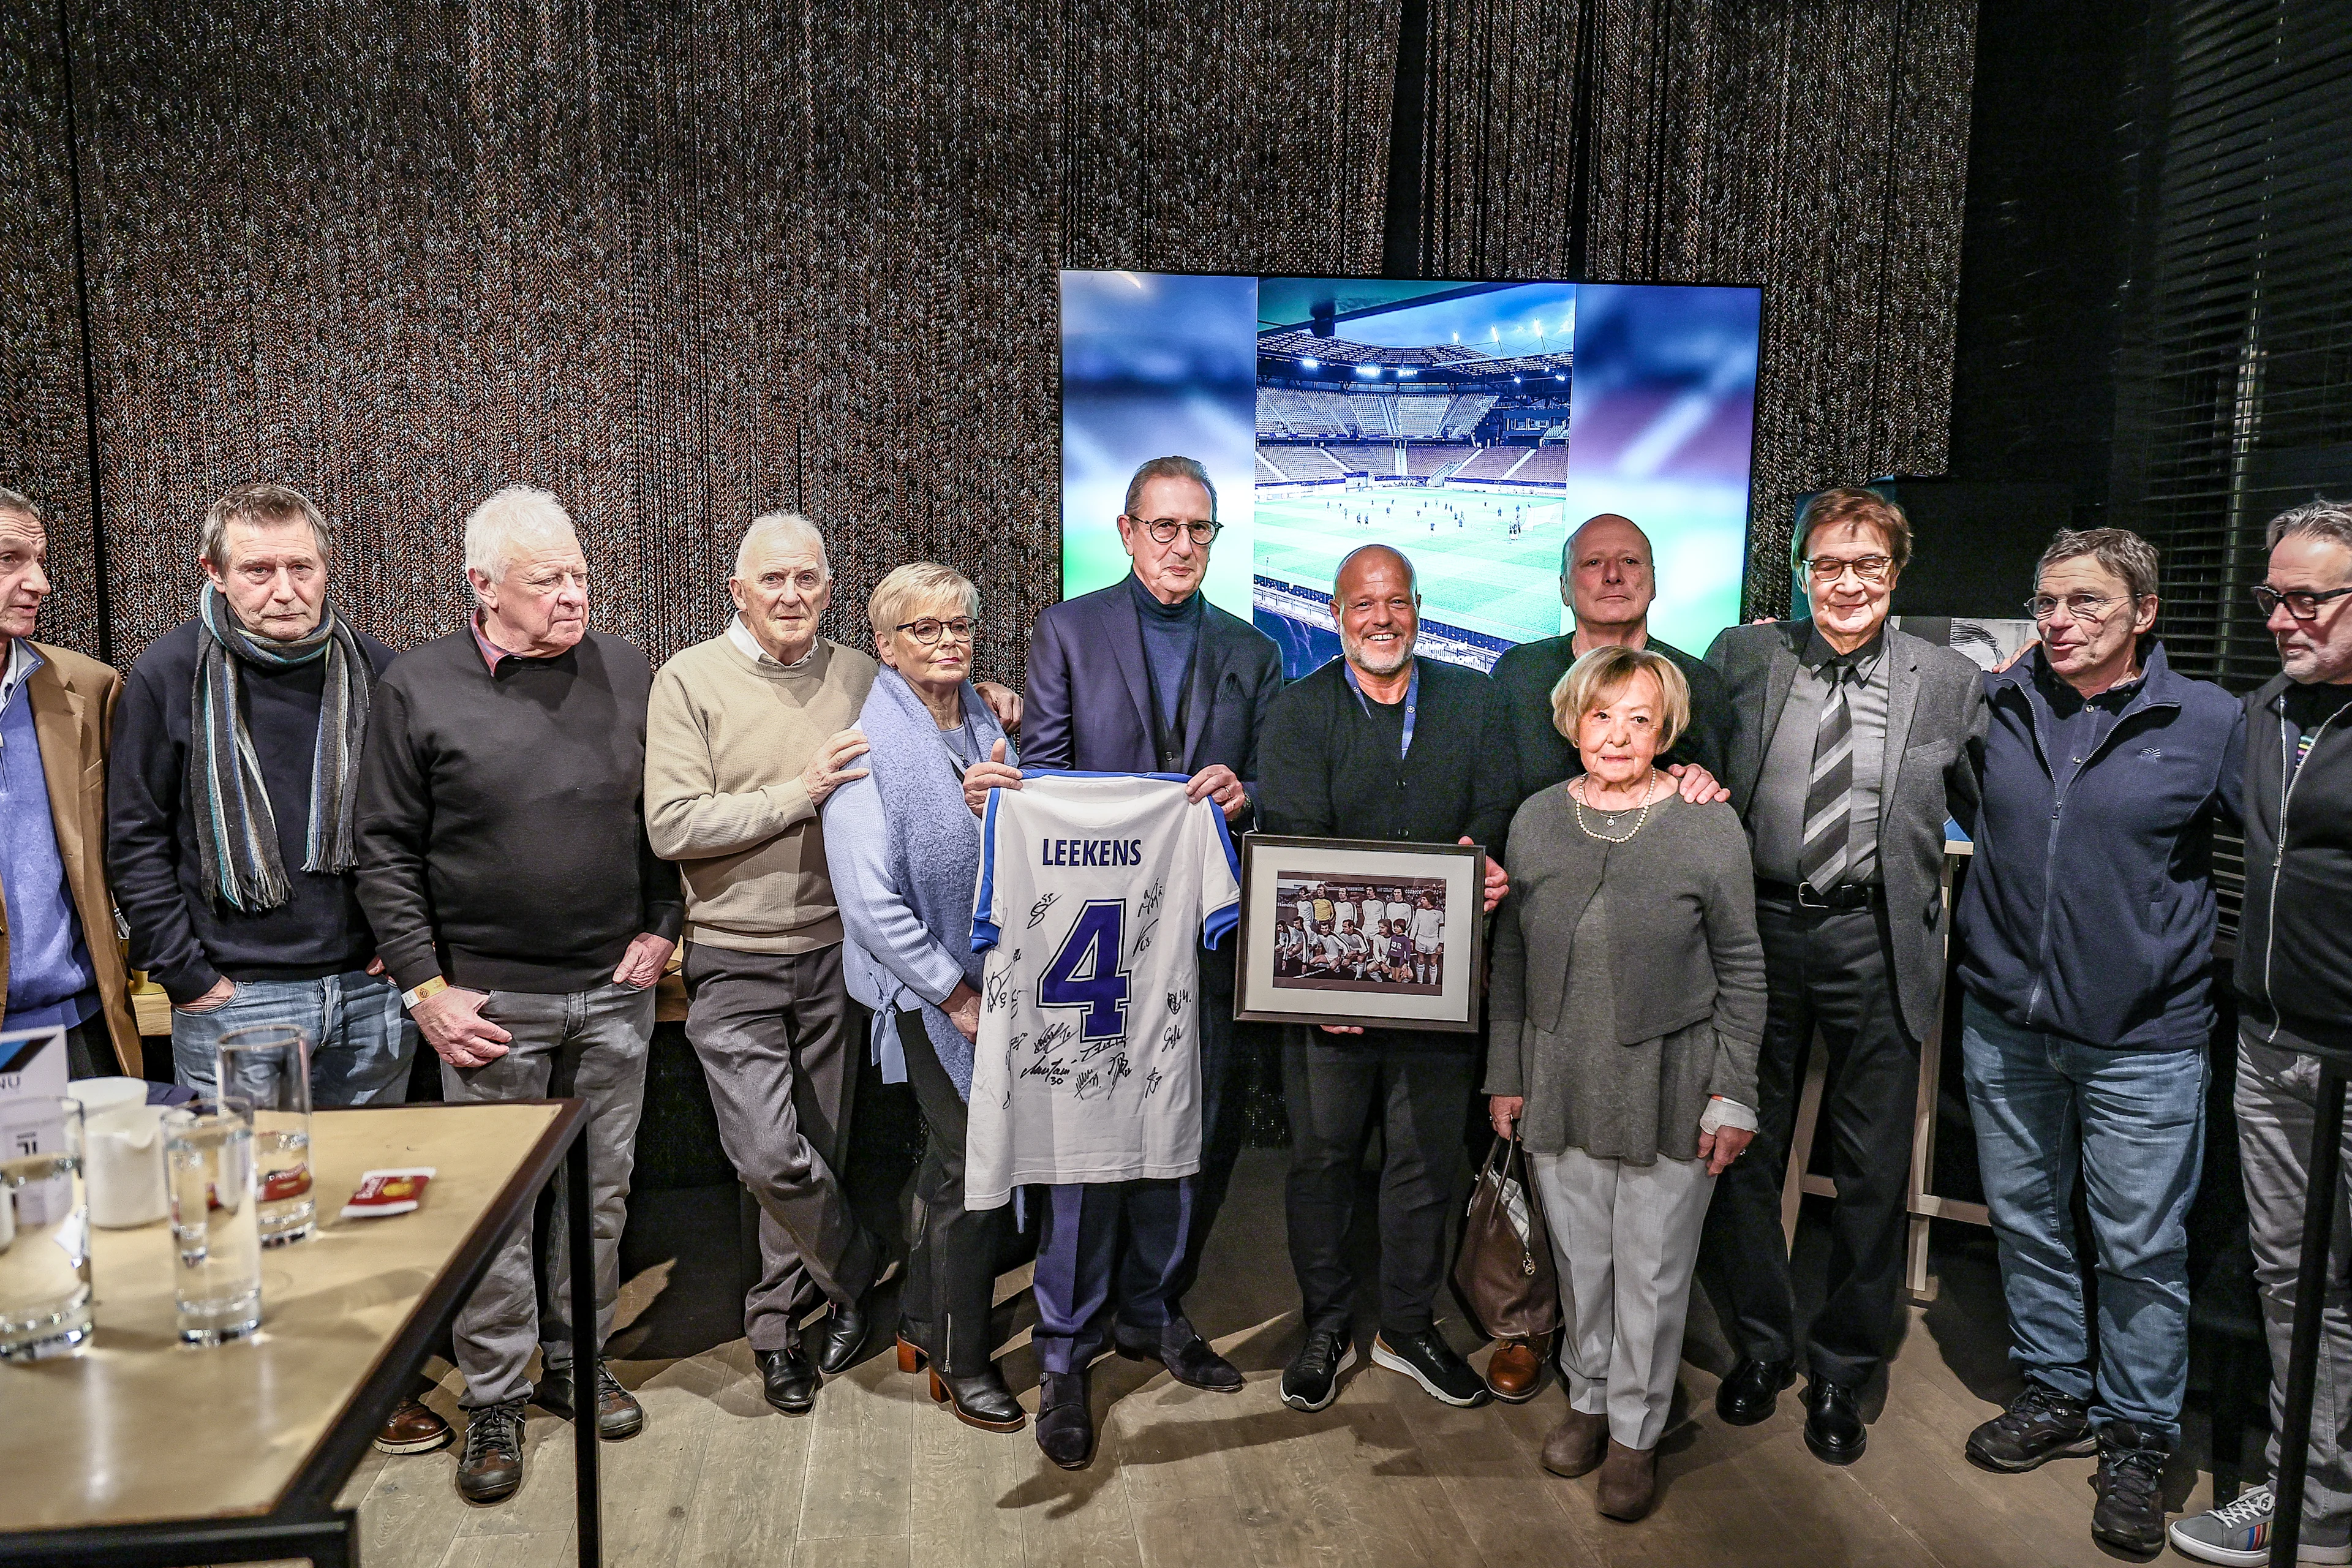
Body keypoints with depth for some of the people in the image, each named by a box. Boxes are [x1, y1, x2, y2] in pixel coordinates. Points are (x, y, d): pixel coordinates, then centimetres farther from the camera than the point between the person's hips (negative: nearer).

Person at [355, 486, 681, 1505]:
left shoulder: (627, 674, 3)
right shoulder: (417, 688, -4)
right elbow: (387, 851, -3)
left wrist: (660, 929, 3)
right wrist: (424, 987, -7)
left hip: (612, 994, 3)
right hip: (491, 1000, -3)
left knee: (601, 1192, 13)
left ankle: (578, 1361, 32)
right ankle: (493, 1399, 22)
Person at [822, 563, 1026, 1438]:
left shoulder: (983, 725, 8)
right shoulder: (868, 745, -15)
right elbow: (871, 904, -19)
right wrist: (957, 996, -16)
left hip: (989, 979, 7)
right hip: (928, 992, -7)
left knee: (955, 1159, 17)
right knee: (976, 1166, -2)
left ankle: (924, 1324, 36)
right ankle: (960, 1360, 17)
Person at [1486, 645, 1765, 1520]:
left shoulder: (1709, 825, -7)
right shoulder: (1537, 819, 2)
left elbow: (1742, 970, -2)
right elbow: (1511, 957, 9)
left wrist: (1734, 1093, -4)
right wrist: (1505, 1074, 8)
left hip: (1669, 1087, -2)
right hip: (1560, 1084, 3)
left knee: (1653, 1268, 8)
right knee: (1579, 1257, 14)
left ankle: (1635, 1431, 28)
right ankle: (1589, 1399, 37)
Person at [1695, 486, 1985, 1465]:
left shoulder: (1951, 683, 2)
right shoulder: (1742, 657, 4)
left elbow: (1992, 818, 7)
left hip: (1877, 943, 0)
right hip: (1759, 931, 1)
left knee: (1874, 1170, 8)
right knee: (1744, 1153, 11)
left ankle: (1841, 1374, 27)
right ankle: (1759, 1347, 32)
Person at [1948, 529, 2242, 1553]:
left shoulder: (2211, 723, -6)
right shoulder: (1997, 707, 2)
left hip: (2140, 1040, -3)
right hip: (2004, 1021, 3)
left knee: (2142, 1249, 5)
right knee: (2025, 1219, 16)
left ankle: (2137, 1438, 25)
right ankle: (2056, 1393, 35)